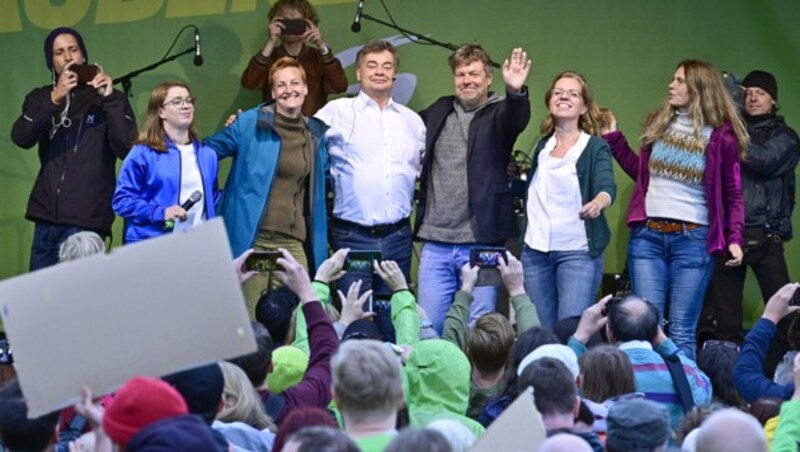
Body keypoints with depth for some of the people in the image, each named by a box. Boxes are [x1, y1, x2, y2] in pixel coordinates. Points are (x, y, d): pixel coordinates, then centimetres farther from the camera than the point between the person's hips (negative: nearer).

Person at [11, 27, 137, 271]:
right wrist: (54, 99, -18)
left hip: (86, 221, -4)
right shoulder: (40, 98, 13)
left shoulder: (106, 98, 3)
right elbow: (21, 138, -6)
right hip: (47, 217, 4)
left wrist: (110, 99, -18)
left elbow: (127, 149, -10)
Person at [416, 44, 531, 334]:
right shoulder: (439, 111, 13)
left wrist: (515, 91, -44)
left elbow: (517, 119, -24)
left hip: (480, 243, -4)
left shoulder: (498, 113, 0)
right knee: (428, 327, 5)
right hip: (436, 242, 4)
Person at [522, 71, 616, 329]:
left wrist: (598, 202, -41)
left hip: (578, 251, -5)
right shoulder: (542, 146, 14)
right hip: (536, 249, 5)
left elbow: (607, 185, -18)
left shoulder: (595, 147, -1)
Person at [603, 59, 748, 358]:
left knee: (682, 331, -1)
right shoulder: (659, 124, 10)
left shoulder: (721, 137, -3)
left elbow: (733, 195, 1)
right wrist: (614, 138, 20)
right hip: (647, 235, 4)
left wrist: (734, 238, -10)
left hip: (693, 240, -4)